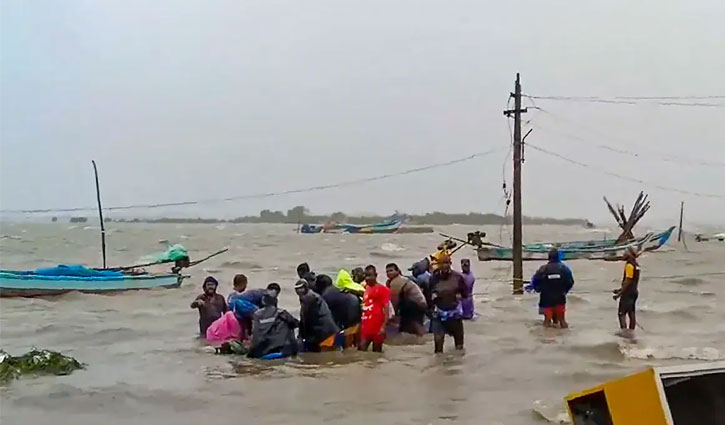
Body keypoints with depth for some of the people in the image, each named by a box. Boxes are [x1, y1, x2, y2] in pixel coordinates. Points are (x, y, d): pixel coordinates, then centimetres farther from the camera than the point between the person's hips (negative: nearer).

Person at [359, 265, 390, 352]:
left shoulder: (383, 289, -5)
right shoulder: (365, 289, 14)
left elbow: (386, 309, -9)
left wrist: (383, 327, -17)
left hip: (377, 327, -5)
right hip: (365, 326, 5)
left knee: (377, 351, 4)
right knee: (361, 350, -3)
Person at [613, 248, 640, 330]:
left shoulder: (629, 265, -16)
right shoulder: (636, 265, 12)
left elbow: (628, 281, -20)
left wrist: (619, 294, -17)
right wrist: (620, 290, 22)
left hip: (628, 293, -9)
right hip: (634, 292, 9)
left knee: (621, 313, -7)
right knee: (631, 314, 11)